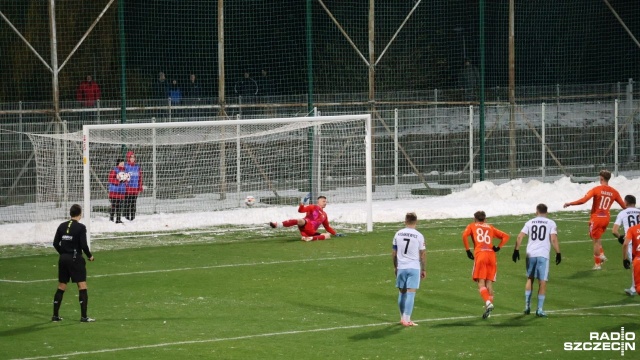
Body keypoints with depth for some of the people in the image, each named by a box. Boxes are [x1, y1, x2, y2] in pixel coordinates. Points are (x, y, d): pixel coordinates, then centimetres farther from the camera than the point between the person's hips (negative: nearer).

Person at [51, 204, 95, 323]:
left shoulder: (62, 226, 5)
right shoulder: (80, 227, -10)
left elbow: (55, 243, 7)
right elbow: (83, 245, -14)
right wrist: (90, 256, 2)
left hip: (63, 259, 6)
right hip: (75, 259, -6)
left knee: (61, 287, 13)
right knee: (82, 286, -1)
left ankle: (55, 315, 15)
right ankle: (84, 316, -5)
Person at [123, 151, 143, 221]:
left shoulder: (137, 167, 10)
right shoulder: (125, 166, -2)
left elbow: (140, 178, 13)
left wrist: (140, 188, 10)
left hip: (135, 189, 4)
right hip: (127, 189, -4)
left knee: (134, 204, 5)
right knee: (127, 203, -6)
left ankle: (133, 217, 9)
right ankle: (126, 217, -2)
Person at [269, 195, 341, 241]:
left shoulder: (324, 215, 31)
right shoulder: (313, 207, 14)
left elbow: (327, 227, 38)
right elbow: (301, 210, 1)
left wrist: (335, 234, 33)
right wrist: (301, 206, -22)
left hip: (312, 232, 5)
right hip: (305, 225, -5)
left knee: (328, 235, -13)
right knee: (301, 221, -42)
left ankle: (311, 238, -32)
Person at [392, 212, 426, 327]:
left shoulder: (398, 234, 3)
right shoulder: (419, 236, -6)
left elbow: (394, 253, 9)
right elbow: (423, 254, -2)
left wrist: (395, 267, 21)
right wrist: (424, 269, 8)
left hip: (401, 267, 3)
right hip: (414, 268, -3)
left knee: (402, 292, 14)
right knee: (411, 293, -4)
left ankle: (403, 318, 23)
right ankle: (407, 320, -8)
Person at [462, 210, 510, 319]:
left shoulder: (472, 226, 17)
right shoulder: (490, 228, 25)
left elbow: (464, 235, -3)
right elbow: (505, 236, 20)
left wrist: (468, 250, 3)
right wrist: (498, 247, 12)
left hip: (480, 255, -3)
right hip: (491, 255, 3)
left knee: (481, 283, -6)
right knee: (489, 283, 7)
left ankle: (488, 303, -31)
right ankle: (488, 310, 1)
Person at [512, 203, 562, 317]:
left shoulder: (530, 222, 10)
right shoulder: (551, 223, 3)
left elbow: (520, 237, 2)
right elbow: (554, 239, -7)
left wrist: (516, 250, 8)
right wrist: (558, 253, -2)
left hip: (531, 254, 3)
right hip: (543, 255, -3)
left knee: (530, 279, 20)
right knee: (542, 282, 2)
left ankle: (527, 305, 17)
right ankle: (540, 309, 0)